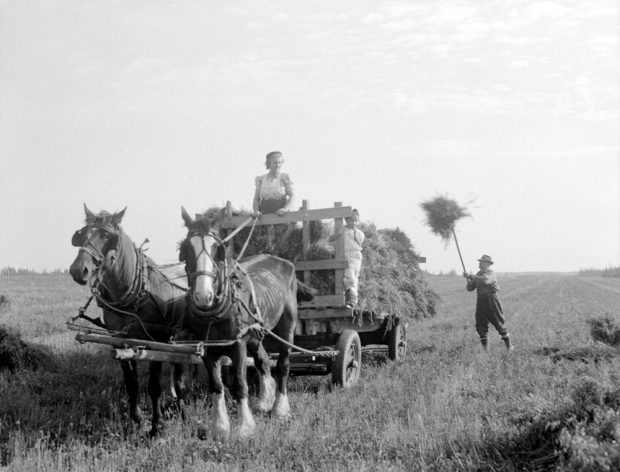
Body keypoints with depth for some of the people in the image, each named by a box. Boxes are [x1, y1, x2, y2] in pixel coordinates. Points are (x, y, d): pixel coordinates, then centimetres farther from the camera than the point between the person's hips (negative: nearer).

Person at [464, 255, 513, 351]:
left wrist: (470, 276, -27)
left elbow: (485, 280, -32)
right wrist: (469, 280, -8)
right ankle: (484, 347, 9)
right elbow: (470, 288, 14)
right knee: (480, 325, 2)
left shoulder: (491, 274, -9)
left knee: (499, 324, -1)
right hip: (480, 302, 7)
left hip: (491, 301, -7)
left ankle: (508, 345, 12)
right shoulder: (478, 274, 14)